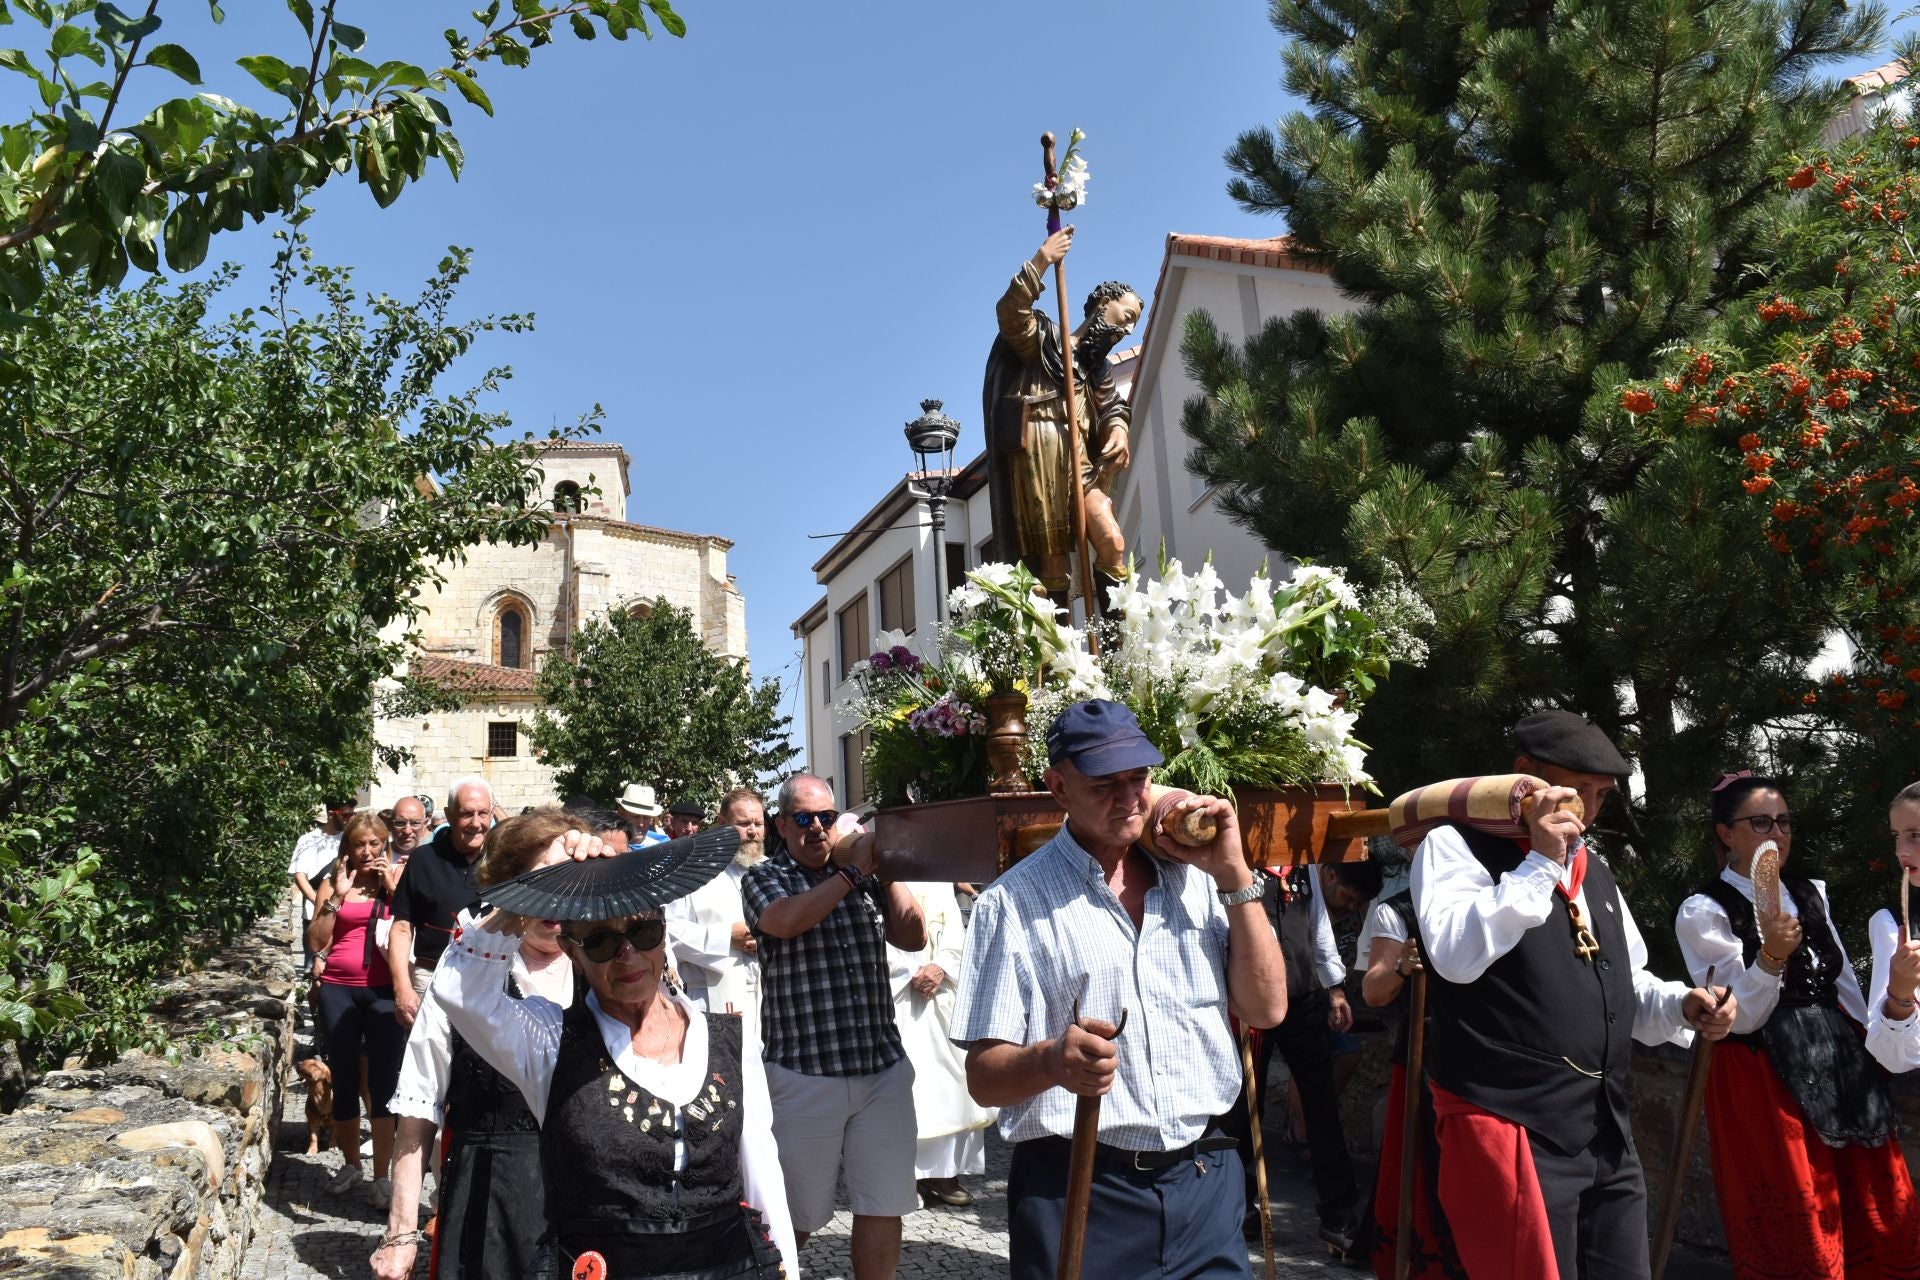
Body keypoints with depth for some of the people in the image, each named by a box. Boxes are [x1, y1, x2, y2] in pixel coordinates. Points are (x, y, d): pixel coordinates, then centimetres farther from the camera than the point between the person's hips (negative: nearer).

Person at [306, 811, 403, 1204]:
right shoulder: (333, 884, 8)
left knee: (383, 1082, -5)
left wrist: (393, 886, -11)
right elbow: (316, 942, 2)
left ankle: (381, 1176, 1)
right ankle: (351, 1164, 26)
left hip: (383, 991, -2)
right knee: (344, 1080, 8)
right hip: (339, 990, 2)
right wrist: (338, 896, -7)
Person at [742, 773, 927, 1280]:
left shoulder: (866, 879, 12)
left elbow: (914, 936, 6)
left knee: (883, 1205, 7)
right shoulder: (764, 878, 0)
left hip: (884, 1070, 3)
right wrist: (853, 872, -17)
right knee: (798, 1211, 11)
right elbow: (785, 921, -21)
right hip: (804, 1075, -3)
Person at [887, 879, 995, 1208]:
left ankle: (943, 1171, 12)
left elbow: (955, 932, 11)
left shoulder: (940, 882, 15)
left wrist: (940, 967, -6)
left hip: (939, 993, 6)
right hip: (894, 992, -5)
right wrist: (912, 972, -13)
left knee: (948, 1077, 4)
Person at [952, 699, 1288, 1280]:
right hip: (1078, 1193, -3)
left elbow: (1266, 1009, 2)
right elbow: (984, 1078, -8)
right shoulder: (1015, 901, -7)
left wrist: (1235, 876, -6)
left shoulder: (1194, 877, 6)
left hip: (1206, 1181, 4)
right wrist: (1052, 1061, -30)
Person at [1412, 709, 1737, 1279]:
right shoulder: (1456, 845, -5)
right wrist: (1539, 863, -19)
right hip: (1513, 1128, -7)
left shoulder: (1594, 869, 20)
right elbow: (1456, 956, -22)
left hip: (1609, 1134, 8)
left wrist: (1682, 1006, 6)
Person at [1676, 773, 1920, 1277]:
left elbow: (1846, 990, 16)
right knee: (1797, 1235, 0)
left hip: (1842, 1065, 6)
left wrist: (1872, 1057, 11)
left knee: (1879, 1218, 8)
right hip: (1764, 1078, -6)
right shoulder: (1703, 912, -9)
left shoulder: (1810, 895, 11)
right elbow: (1742, 1017, -13)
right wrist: (1771, 956, -28)